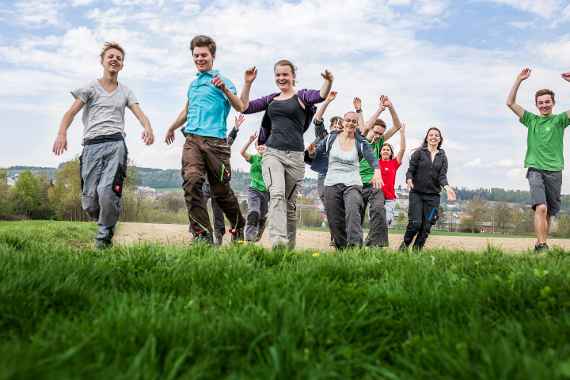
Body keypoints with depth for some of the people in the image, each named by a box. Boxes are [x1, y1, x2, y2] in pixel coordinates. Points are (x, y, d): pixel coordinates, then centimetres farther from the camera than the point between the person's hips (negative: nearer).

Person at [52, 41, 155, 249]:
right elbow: (71, 112, 2)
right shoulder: (91, 87, 12)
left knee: (107, 191, -23)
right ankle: (107, 221, 27)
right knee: (90, 203, -5)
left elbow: (140, 113, 5)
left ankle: (105, 235, -1)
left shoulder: (125, 92, 18)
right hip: (92, 145, 0)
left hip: (116, 143, 0)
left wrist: (147, 128, -19)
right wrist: (62, 133, -18)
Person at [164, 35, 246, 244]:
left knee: (221, 190, 1)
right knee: (191, 182, -18)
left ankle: (238, 227, 25)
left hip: (215, 140, -4)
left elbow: (240, 107, -8)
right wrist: (172, 128, 50)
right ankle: (203, 234, -16)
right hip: (192, 140, 4)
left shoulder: (221, 80, 4)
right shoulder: (193, 83, 22)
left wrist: (224, 89, -25)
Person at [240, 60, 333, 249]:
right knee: (276, 194, -23)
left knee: (290, 203, 8)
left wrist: (328, 82, -36)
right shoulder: (271, 99, 16)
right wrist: (247, 83, 4)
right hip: (272, 153, 1)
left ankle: (289, 246, 20)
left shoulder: (301, 96, 5)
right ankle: (278, 241, -35)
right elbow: (245, 107, 15)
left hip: (295, 155, -1)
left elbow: (321, 95, -15)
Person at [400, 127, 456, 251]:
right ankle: (404, 245, 10)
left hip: (433, 195, 3)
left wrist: (446, 186, -21)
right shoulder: (419, 152, 3)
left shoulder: (442, 157, 10)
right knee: (415, 223, -13)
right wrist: (409, 179, -24)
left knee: (427, 226, 0)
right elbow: (410, 170, -2)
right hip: (417, 193, -3)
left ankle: (417, 250, 12)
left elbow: (442, 175, 0)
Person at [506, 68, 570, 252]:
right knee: (541, 207, -20)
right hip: (535, 169, -1)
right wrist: (519, 80, -3)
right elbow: (510, 103, 5)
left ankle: (540, 244, 18)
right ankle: (542, 246, -20)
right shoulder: (531, 120, 11)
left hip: (554, 171, 1)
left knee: (549, 213, 6)